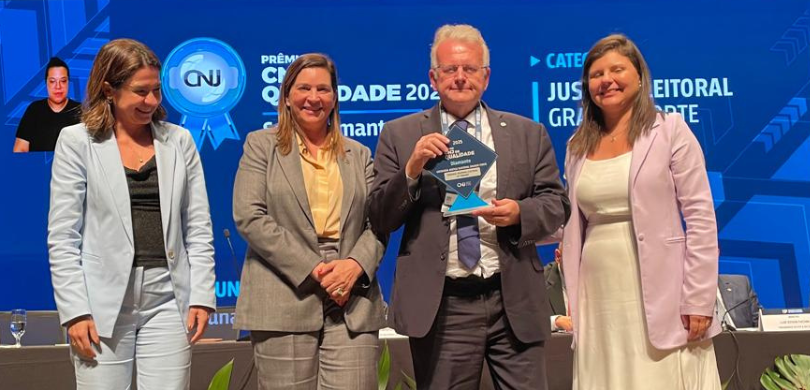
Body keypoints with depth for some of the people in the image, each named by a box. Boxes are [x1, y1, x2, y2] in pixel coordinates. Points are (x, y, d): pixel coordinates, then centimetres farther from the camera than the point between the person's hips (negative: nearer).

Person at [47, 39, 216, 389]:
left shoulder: (179, 140, 8)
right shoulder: (77, 141, 2)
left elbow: (198, 228, 8)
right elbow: (62, 237, -2)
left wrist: (201, 296, 0)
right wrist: (75, 310, -9)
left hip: (168, 301, 2)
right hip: (102, 304, -2)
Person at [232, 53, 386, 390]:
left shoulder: (359, 155, 18)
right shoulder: (261, 145, 7)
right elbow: (249, 217, -5)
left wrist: (356, 264, -10)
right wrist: (312, 270, -11)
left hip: (352, 303, 2)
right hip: (284, 302, -2)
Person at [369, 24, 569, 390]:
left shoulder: (528, 134, 10)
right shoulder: (400, 135, 5)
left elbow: (557, 204, 9)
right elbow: (380, 220, 2)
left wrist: (520, 213, -11)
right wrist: (412, 169, -14)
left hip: (515, 303, 1)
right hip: (440, 308, -1)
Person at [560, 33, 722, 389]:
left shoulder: (670, 130, -1)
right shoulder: (578, 146, 12)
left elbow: (701, 217, -6)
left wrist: (699, 301, -11)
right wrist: (574, 301, 9)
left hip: (659, 298, -4)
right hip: (600, 301, 4)